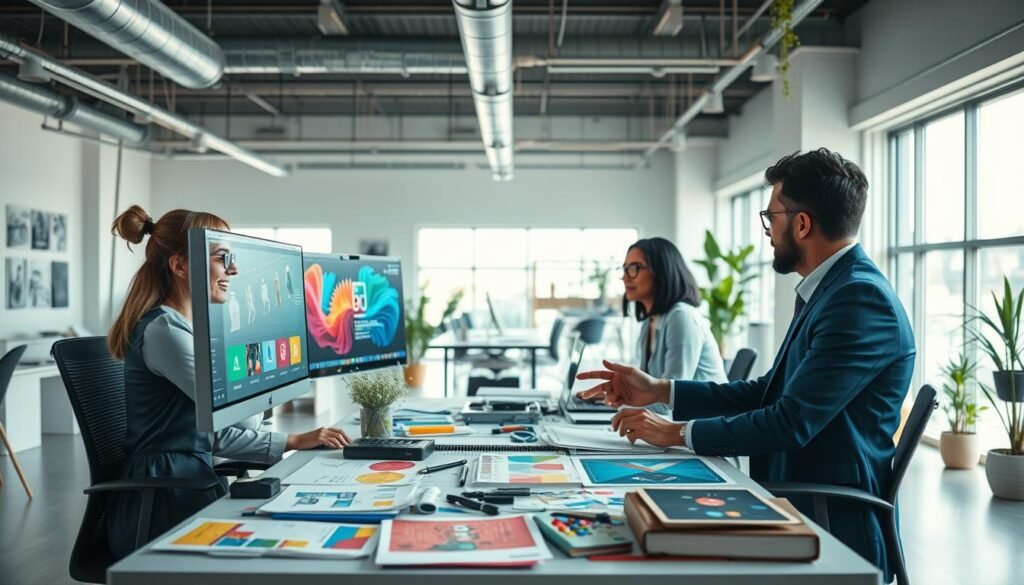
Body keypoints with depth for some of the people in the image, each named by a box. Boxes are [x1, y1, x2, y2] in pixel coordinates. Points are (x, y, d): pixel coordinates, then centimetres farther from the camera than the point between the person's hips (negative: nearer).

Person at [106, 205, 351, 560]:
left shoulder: (183, 328, 15)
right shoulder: (163, 329, -15)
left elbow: (215, 434, 14)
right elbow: (244, 415, -18)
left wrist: (293, 442, 5)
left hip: (183, 491, 9)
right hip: (160, 508, -9)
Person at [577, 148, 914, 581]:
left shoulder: (862, 299, -19)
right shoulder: (827, 290, 12)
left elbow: (792, 421, -24)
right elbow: (767, 392, 13)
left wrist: (678, 432, -14)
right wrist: (660, 391, 7)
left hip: (836, 534, -8)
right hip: (801, 512, 8)